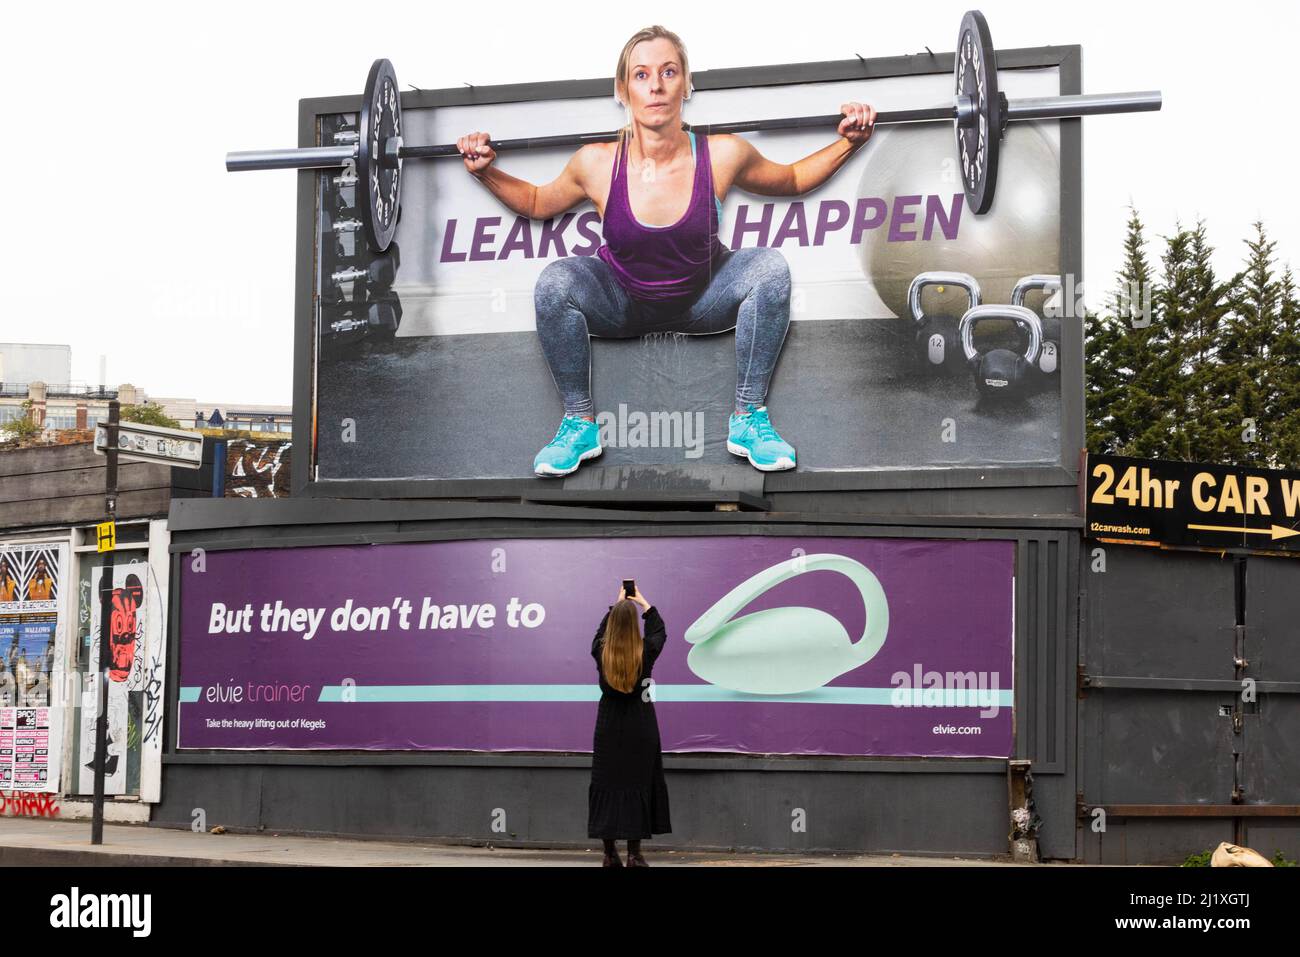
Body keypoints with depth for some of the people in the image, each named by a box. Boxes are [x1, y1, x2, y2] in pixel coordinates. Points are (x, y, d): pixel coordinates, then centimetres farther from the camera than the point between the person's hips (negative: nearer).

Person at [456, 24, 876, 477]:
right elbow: (536, 203, 1)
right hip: (622, 301, 0)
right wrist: (485, 172, -14)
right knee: (554, 283, -30)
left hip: (701, 300, 1)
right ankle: (580, 422, -12)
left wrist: (847, 142, -13)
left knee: (770, 268, -27)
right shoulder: (597, 163, -21)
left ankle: (748, 417, -16)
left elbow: (791, 180, 0)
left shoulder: (723, 155, -22)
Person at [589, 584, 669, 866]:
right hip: (639, 727, -1)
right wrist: (644, 604, 24)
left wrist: (617, 605, 29)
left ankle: (610, 852, 6)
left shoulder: (601, 652, -6)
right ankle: (634, 853, -1)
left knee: (607, 785, 5)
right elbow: (659, 632, 12)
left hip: (609, 726, 1)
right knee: (638, 785, 2)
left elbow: (602, 630, 17)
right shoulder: (646, 653, -9)